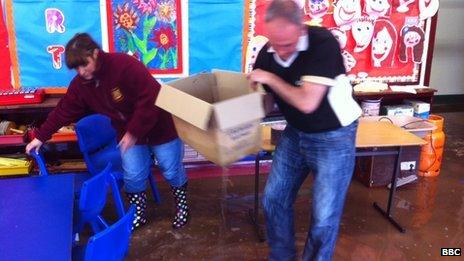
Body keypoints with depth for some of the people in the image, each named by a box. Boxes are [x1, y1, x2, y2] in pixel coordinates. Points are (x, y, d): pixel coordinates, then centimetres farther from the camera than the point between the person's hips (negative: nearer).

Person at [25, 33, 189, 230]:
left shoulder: (126, 65, -30)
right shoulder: (80, 84, -7)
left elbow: (151, 99, -31)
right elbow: (63, 111, 2)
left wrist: (134, 132, -28)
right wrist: (40, 137, -1)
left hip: (159, 127, -5)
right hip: (127, 133, 5)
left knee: (172, 171, 8)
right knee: (133, 175, 0)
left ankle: (182, 206, 33)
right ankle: (138, 213, 25)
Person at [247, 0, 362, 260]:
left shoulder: (323, 43, -26)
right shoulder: (266, 54, -8)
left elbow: (307, 103, -31)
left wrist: (271, 78, -21)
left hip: (333, 138, -5)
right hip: (295, 134, 6)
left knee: (324, 217, -2)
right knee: (274, 200, 9)